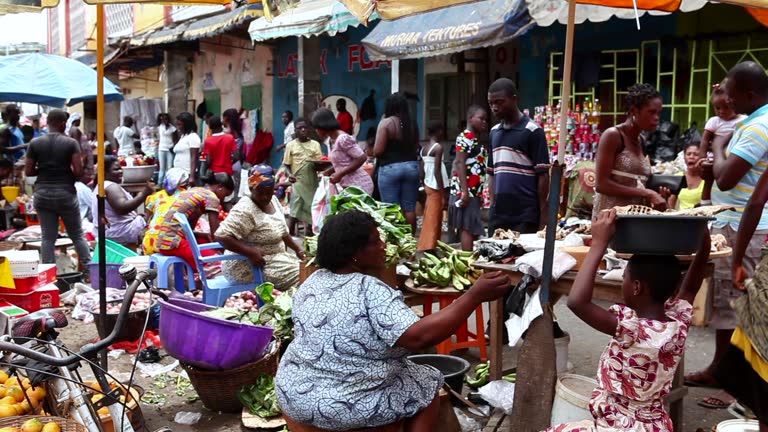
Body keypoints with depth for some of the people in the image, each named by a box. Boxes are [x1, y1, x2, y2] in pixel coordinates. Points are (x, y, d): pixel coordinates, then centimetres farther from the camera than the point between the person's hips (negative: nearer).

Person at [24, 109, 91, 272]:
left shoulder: (35, 143, 0)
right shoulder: (71, 143, -6)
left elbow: (28, 171, 1)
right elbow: (78, 171, -12)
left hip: (42, 194, 2)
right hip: (65, 193, -2)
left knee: (48, 237, 7)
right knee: (77, 235, 10)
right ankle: (89, 270, 10)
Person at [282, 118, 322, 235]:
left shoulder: (315, 144, 7)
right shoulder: (291, 145, 4)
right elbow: (286, 164, 4)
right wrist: (289, 174, -15)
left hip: (312, 181, 2)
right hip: (298, 181, -2)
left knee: (312, 208, 6)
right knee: (294, 209, -9)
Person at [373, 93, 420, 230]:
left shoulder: (386, 123, -9)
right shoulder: (412, 123, 6)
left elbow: (377, 151, -12)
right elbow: (416, 147, 14)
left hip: (390, 168, -5)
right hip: (411, 166, 5)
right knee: (409, 208, 9)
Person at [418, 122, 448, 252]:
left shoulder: (424, 149, 11)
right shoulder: (438, 147, -13)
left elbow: (422, 172, 11)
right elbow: (437, 171, -19)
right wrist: (443, 194, -17)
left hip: (428, 186, 8)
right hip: (435, 188, -8)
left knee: (428, 220, 15)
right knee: (433, 222, -6)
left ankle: (424, 248, 21)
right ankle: (429, 249, -6)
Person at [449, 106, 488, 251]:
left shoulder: (475, 140, 19)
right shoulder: (465, 137, -10)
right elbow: (460, 163, -18)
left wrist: (479, 193, 21)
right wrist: (464, 191, -23)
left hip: (473, 191, 10)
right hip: (466, 191, -10)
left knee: (472, 229, 10)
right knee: (467, 228, -9)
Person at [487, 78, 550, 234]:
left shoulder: (532, 131, -7)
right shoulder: (494, 132, 12)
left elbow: (543, 175, -8)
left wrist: (543, 216, -11)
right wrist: (492, 206, 9)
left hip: (526, 217, -6)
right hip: (498, 215, 6)